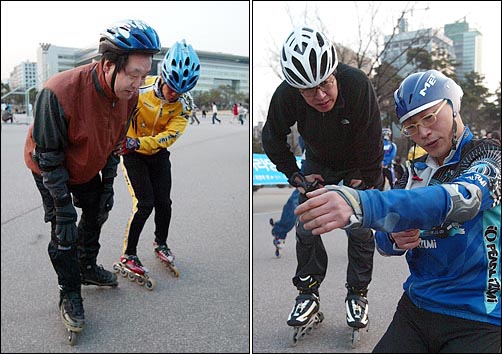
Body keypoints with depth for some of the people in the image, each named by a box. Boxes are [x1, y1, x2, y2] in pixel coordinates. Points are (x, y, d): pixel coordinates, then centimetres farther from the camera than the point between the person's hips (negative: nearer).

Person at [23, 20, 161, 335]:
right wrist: (64, 209, -26)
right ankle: (70, 295, 18)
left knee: (96, 214, 16)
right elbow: (48, 158, -31)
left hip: (88, 167, 6)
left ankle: (88, 268, 41)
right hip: (50, 168, -5)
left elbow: (114, 141, -3)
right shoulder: (58, 93, -41)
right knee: (65, 232, -3)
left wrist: (108, 185, 1)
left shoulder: (129, 94, -21)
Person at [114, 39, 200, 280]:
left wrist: (138, 143, -42)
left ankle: (161, 244, 31)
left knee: (164, 202, 4)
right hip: (132, 154, -3)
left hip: (158, 154, 4)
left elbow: (169, 136, -28)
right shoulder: (139, 89, -26)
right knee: (145, 203, -12)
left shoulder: (184, 104, -18)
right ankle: (128, 254, 5)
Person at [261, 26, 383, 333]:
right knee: (306, 229, -2)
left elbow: (371, 144, -25)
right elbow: (273, 138, -10)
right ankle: (308, 294, 15)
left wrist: (364, 183, -18)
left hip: (359, 163, -1)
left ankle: (358, 294, 18)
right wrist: (295, 176, -9)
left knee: (360, 229, -2)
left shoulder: (358, 84, -37)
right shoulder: (286, 95, -30)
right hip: (319, 163, 2)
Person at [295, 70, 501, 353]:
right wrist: (393, 239, -14)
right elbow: (384, 242, 11)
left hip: (479, 322, -5)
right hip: (415, 308, 5)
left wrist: (360, 205, -49)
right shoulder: (417, 173, 8)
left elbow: (457, 200, -33)